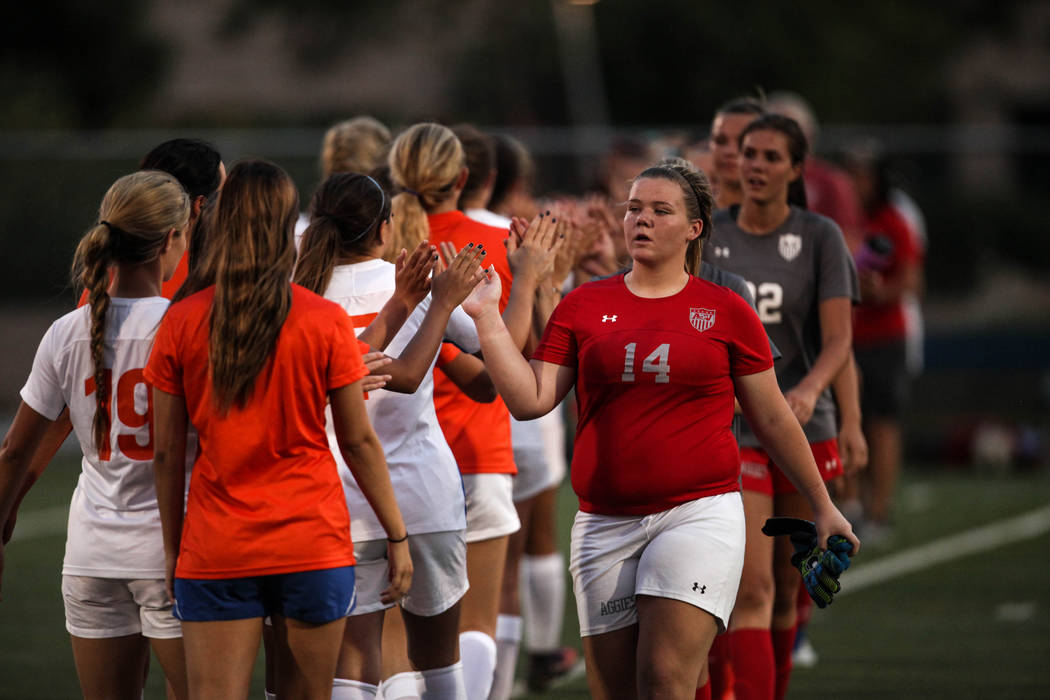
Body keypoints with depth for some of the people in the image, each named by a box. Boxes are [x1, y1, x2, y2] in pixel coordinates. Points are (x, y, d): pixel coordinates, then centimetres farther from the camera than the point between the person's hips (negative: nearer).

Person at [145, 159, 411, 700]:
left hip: (214, 550, 1)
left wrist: (172, 546, 13)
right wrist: (397, 535, 10)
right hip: (312, 545, -1)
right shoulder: (325, 321, -5)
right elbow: (359, 441, 0)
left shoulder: (181, 323, -2)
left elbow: (167, 452, 3)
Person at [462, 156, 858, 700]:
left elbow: (773, 418, 13)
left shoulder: (726, 312, 5)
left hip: (699, 512, -3)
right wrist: (486, 317, -5)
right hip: (605, 522, 3)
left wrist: (822, 507, 17)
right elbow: (530, 400, 2)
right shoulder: (583, 306, 9)